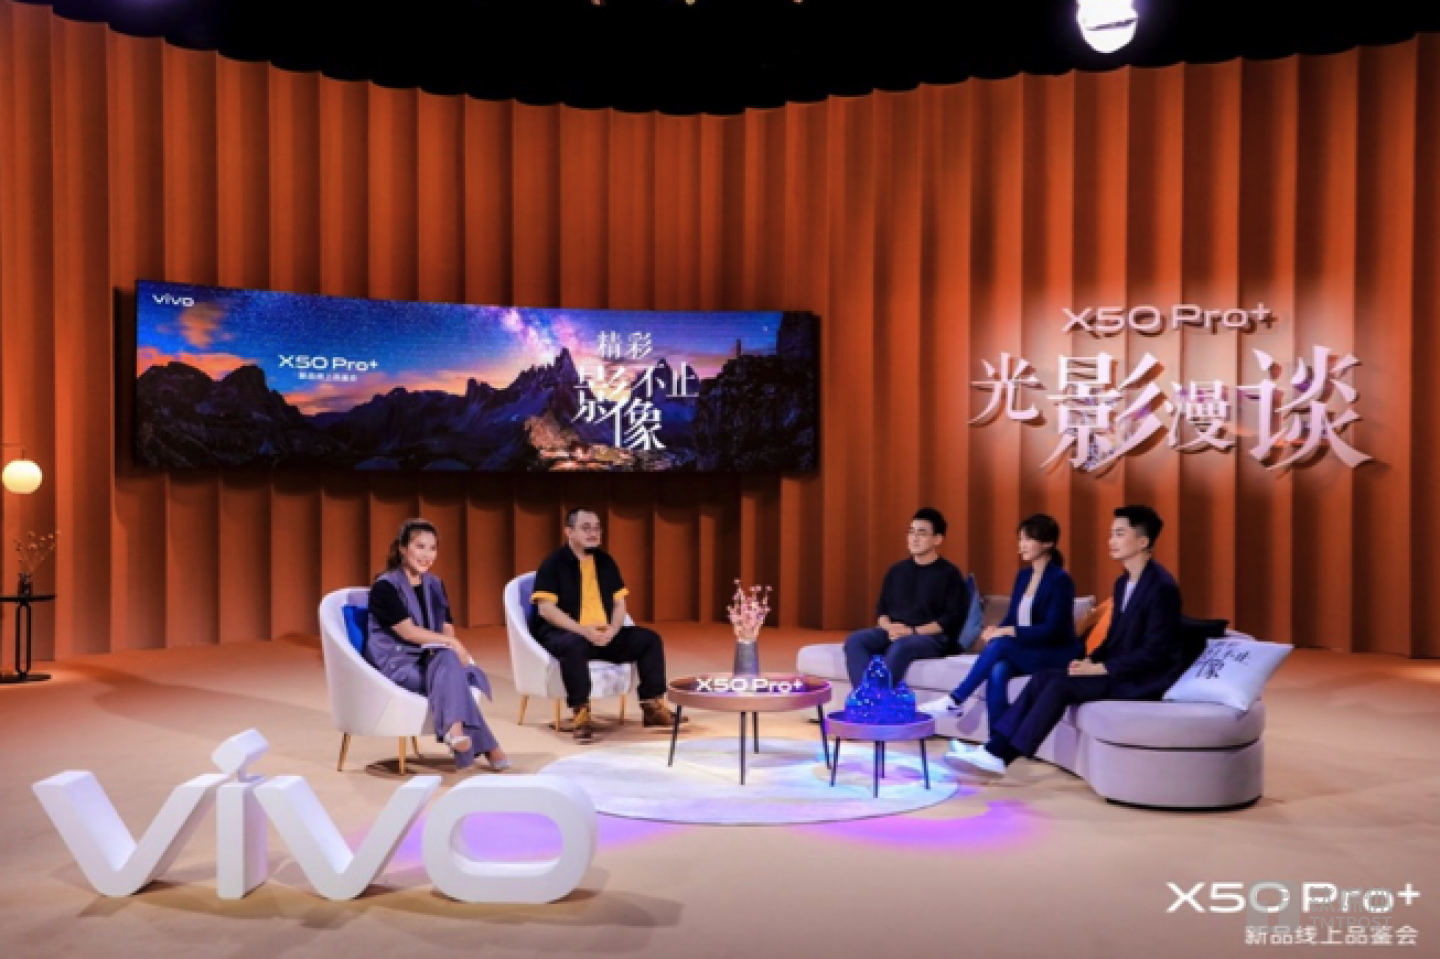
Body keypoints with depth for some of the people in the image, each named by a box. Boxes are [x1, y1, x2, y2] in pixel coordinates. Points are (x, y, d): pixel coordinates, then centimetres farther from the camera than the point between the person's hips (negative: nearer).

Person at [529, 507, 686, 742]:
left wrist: (612, 630, -11)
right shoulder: (553, 563, -7)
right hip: (563, 633, -6)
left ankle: (651, 706, -5)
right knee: (573, 645, -40)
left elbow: (619, 603, 11)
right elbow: (546, 609, -15)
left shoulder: (605, 561, 10)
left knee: (649, 639, -9)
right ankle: (581, 713, -33)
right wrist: (583, 630, -26)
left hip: (604, 634, 6)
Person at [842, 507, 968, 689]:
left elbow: (953, 619, -6)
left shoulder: (949, 573, 3)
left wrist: (913, 631, -15)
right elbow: (881, 608, 18)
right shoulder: (897, 570, 20)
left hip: (932, 637, -5)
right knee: (854, 640, -25)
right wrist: (889, 628, -6)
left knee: (901, 646, -39)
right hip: (894, 633, 5)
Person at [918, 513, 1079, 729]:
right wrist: (997, 630, -13)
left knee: (1000, 644, -31)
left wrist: (1009, 632, -23)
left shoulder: (1060, 580, -11)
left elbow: (1051, 629, -19)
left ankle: (955, 700, -23)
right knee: (997, 670, -28)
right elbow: (1012, 618, 10)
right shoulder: (1023, 575, 11)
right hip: (1023, 650, 6)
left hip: (1056, 655, -6)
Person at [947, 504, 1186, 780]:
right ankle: (994, 747, -14)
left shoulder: (1161, 586, -17)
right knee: (1044, 677, -8)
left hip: (1145, 679, -9)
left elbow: (1154, 652, -21)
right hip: (1117, 669, 9)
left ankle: (999, 757, -21)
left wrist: (1101, 669, -19)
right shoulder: (1124, 582, 14)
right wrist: (1090, 660, 0)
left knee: (1062, 684, -23)